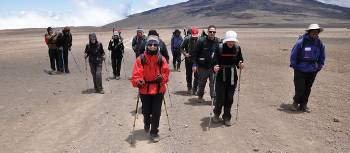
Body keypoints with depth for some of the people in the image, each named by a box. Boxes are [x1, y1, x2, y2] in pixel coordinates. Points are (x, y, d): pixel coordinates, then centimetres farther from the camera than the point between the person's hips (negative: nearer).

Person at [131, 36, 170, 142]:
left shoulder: (161, 59, -3)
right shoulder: (141, 59, -8)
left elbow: (166, 72, 1)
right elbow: (136, 74, -12)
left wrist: (162, 77, -20)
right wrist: (138, 82, -31)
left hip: (158, 90, 0)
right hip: (145, 90, 0)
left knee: (156, 112, 4)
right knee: (146, 111, 16)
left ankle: (154, 132, 25)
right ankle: (147, 123, 51)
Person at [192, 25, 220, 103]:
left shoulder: (217, 41, 2)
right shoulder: (201, 41, -7)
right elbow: (195, 53, -5)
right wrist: (194, 64, -10)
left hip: (213, 66, 1)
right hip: (203, 66, -1)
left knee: (213, 83, -2)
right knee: (201, 83, 13)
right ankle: (200, 96, 33)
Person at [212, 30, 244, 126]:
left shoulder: (237, 48, 1)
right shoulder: (220, 48, -9)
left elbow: (239, 61, 10)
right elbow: (215, 61, -12)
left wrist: (240, 65, -12)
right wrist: (215, 67, -33)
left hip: (232, 78, 3)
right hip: (221, 77, -3)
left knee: (229, 99, 9)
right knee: (220, 98, 0)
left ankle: (227, 117, 26)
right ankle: (216, 114, 30)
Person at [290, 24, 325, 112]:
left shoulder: (320, 44, 1)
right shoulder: (301, 42, -14)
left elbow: (322, 57, 15)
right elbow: (293, 55, -8)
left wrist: (318, 68, 11)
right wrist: (294, 67, -4)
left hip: (312, 72, 4)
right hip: (300, 70, -4)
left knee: (307, 89, 9)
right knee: (300, 88, -4)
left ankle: (303, 105, 23)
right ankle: (296, 102, 22)